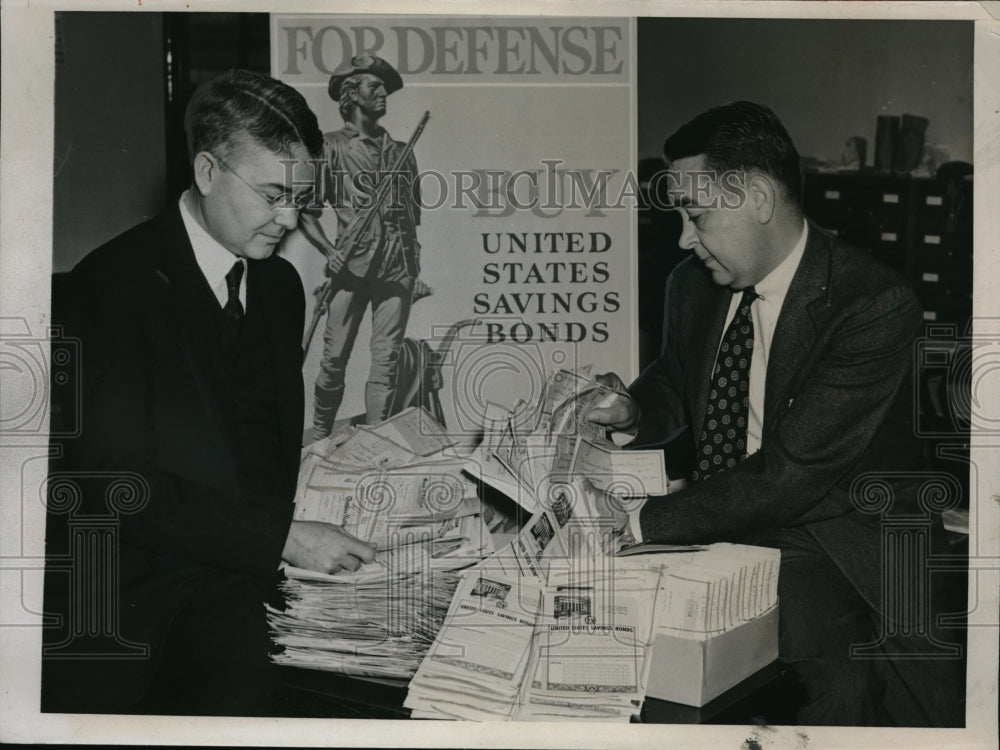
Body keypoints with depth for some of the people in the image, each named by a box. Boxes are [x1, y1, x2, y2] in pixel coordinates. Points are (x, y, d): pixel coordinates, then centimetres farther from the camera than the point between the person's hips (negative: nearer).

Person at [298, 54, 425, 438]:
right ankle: (319, 435, 17)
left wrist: (415, 269, 14)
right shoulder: (331, 147, 6)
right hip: (351, 264, -3)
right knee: (335, 355, 0)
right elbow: (305, 209, 4)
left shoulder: (400, 150, 17)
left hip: (398, 266, 3)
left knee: (387, 357, -1)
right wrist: (328, 251, -10)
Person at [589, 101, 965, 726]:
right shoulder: (694, 284, 4)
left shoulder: (877, 305, -17)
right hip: (716, 528, 6)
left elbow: (791, 473, -22)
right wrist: (631, 410, -4)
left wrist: (642, 523, -24)